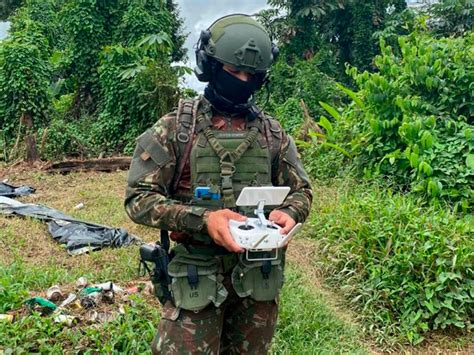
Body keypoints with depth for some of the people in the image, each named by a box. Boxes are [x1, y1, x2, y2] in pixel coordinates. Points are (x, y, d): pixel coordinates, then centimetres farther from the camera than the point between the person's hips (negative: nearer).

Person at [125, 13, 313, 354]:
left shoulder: (272, 132, 4)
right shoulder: (175, 127, -6)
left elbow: (301, 190, 10)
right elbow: (139, 199, -9)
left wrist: (289, 212, -14)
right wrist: (202, 219, -23)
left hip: (258, 275, 4)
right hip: (197, 275, -3)